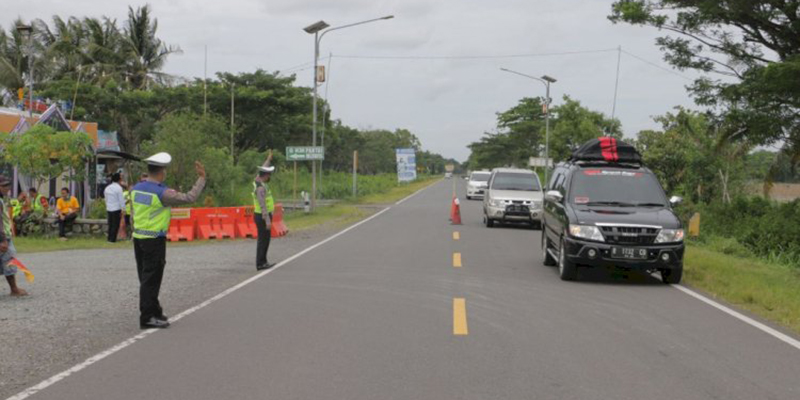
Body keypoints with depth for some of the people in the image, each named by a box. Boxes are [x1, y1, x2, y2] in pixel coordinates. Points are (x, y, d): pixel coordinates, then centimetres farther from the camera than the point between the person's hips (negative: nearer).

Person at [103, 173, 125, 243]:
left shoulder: (107, 188, 10)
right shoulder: (118, 188, -12)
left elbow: (106, 198, 16)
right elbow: (121, 200, -13)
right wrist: (123, 209, -10)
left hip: (108, 209, 7)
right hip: (116, 209, -7)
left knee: (110, 224, 14)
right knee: (115, 225, -1)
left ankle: (109, 238, 17)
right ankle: (113, 239, -2)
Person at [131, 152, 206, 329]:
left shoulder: (136, 188, 4)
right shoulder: (162, 193, -18)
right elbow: (190, 198, -17)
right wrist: (201, 177, -9)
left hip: (138, 238, 8)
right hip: (155, 241, -7)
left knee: (146, 279, 15)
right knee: (151, 279, -1)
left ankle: (154, 311, 28)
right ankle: (147, 318, 3)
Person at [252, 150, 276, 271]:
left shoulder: (258, 180, 5)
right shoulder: (261, 188, -24)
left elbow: (263, 171, 28)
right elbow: (263, 205, -27)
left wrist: (268, 159, 39)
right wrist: (267, 220, -28)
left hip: (263, 216, 10)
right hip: (263, 217, -10)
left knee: (265, 239, 14)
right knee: (263, 240, -5)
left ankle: (263, 262, 19)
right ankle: (260, 264, -1)